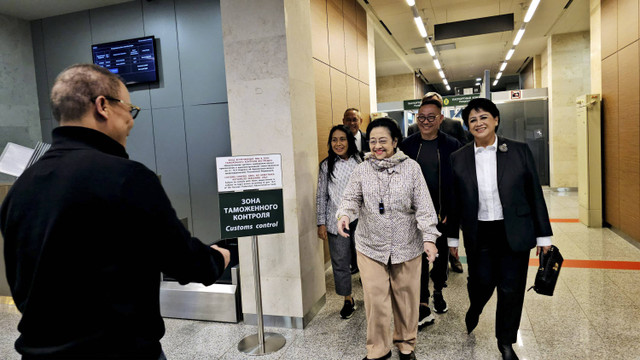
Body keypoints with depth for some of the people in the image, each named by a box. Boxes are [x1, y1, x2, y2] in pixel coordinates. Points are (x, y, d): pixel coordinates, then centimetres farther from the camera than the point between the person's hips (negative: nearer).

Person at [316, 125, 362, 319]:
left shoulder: (360, 162, 2)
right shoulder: (326, 166, 2)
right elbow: (321, 196, 3)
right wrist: (321, 223, 0)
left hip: (359, 220, 0)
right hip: (336, 222, 0)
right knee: (340, 263, 7)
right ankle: (348, 301, 26)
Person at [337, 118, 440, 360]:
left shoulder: (411, 168, -1)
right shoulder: (362, 170, 2)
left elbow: (423, 206, -3)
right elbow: (351, 199, 2)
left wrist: (429, 238, -10)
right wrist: (344, 214, -21)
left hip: (407, 247, 0)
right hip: (371, 247, 0)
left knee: (406, 298, 11)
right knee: (375, 300, 1)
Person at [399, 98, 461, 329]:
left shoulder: (452, 146, -4)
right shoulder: (407, 145, 1)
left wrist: (451, 213, -9)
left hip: (442, 213, 0)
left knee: (441, 256, 15)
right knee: (418, 256, -2)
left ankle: (438, 292, 40)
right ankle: (424, 309, 4)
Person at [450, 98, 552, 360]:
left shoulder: (519, 151, -2)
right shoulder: (458, 158, 0)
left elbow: (535, 194, 1)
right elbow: (455, 201, 4)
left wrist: (543, 235, 2)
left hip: (514, 234, 0)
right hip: (479, 236, 0)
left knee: (511, 289, 9)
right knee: (481, 283, 10)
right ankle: (473, 313, 46)